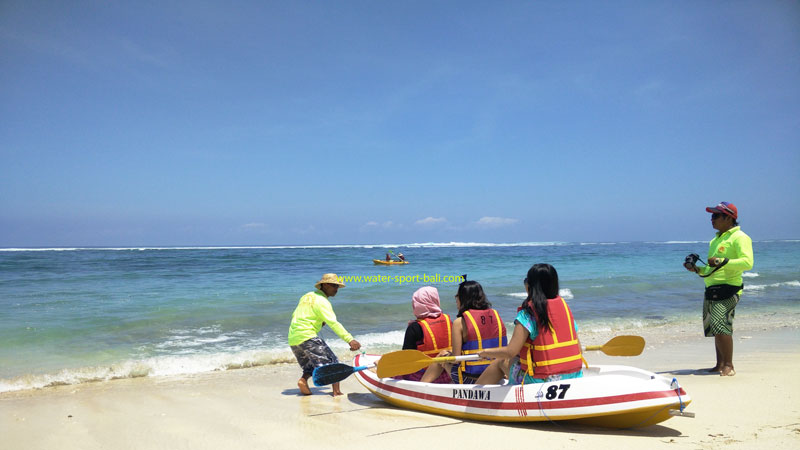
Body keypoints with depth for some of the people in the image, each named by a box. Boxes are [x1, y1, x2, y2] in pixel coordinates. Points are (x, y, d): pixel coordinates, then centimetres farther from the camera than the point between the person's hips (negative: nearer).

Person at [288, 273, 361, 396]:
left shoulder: (307, 296, 19)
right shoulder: (321, 301, -8)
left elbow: (295, 316, 24)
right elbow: (333, 323, -20)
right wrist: (349, 340, -26)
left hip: (292, 339, 8)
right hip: (306, 337, -8)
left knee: (311, 366, 21)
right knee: (332, 362, -3)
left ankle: (303, 379, -5)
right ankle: (336, 391, -15)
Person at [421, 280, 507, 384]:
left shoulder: (460, 322, -13)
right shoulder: (496, 316, 2)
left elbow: (455, 358, -15)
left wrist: (446, 356, 9)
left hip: (470, 380, -5)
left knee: (442, 355, 21)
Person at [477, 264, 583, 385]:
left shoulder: (528, 313, -14)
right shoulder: (564, 305, 5)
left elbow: (510, 352, -17)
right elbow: (578, 348, 6)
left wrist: (486, 352, 1)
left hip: (542, 380, -6)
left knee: (501, 362, 18)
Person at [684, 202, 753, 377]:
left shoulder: (739, 237, -5)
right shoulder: (716, 239, 23)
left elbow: (747, 262, -19)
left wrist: (722, 262, -24)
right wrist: (697, 269, 13)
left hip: (727, 290, -9)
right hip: (711, 290, 9)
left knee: (721, 326, -15)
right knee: (713, 328, 9)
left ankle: (729, 366, -7)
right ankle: (720, 365, 17)